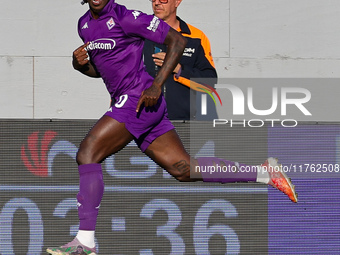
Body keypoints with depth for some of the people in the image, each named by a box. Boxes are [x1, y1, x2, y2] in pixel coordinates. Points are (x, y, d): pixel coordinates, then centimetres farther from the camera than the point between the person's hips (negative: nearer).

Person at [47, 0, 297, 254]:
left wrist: (157, 84, -18)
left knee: (87, 153, -16)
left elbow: (177, 40, -10)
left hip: (140, 99, -9)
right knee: (183, 169, 5)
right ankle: (264, 172, 9)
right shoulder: (85, 24, 16)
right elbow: (98, 69, 29)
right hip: (125, 103, 9)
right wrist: (79, 63, 5)